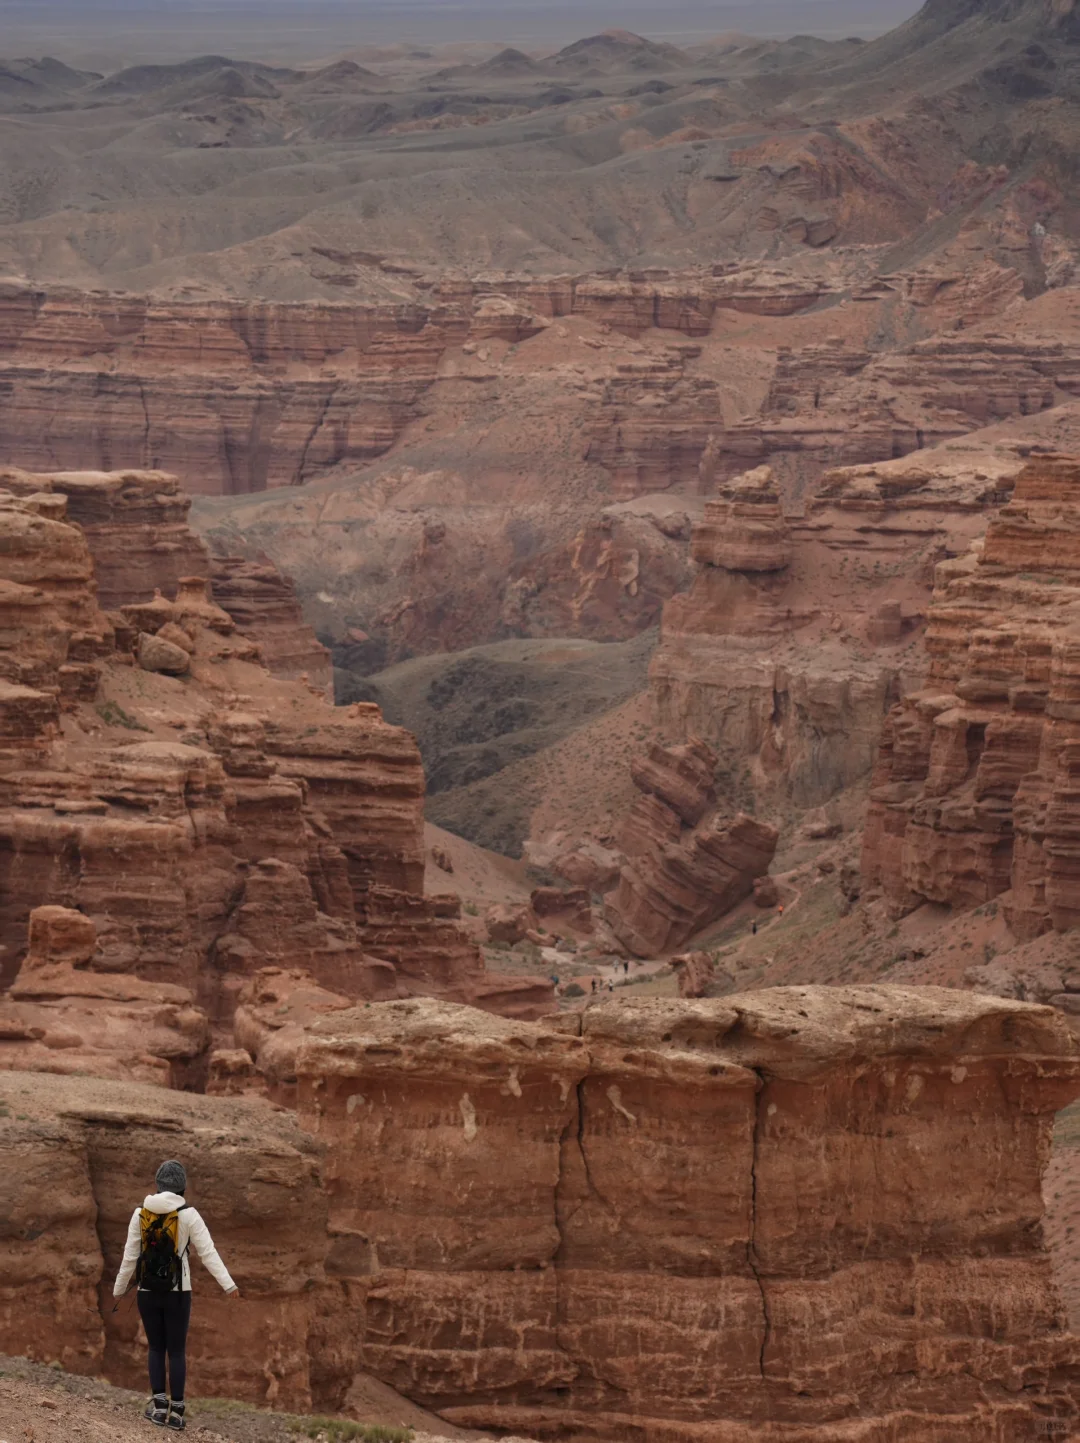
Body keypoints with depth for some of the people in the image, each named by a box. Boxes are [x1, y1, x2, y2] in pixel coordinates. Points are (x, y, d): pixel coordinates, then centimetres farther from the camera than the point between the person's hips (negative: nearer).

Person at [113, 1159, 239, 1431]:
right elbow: (208, 1252, -14)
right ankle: (176, 1411, 5)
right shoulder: (188, 1215, -9)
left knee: (156, 1347, 16)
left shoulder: (141, 1214, -2)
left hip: (148, 1291, 2)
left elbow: (130, 1256, 2)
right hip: (177, 1293, -2)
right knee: (177, 1351, 9)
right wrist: (228, 1285, -15)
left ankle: (159, 1405, 4)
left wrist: (119, 1289, 14)